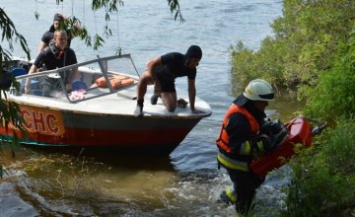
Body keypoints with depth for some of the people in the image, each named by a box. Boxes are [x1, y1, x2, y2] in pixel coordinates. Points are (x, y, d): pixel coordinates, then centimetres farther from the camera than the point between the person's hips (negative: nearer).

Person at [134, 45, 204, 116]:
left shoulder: (192, 70, -19)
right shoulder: (174, 57, -34)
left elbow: (191, 88, -7)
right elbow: (150, 64, -33)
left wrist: (192, 108, -6)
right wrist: (156, 82, -29)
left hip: (167, 81, 5)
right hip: (155, 74, -5)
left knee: (171, 108, -8)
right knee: (144, 78, -42)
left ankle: (158, 93, 26)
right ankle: (139, 105, -20)